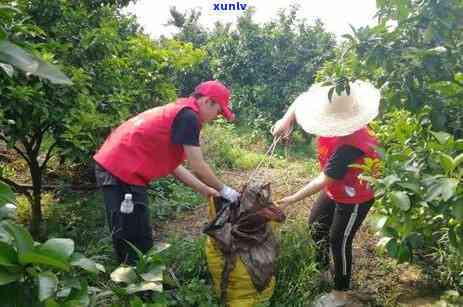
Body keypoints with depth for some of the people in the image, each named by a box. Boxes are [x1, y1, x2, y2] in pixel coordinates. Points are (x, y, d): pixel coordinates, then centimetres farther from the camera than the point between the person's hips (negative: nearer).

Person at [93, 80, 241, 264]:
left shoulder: (176, 111, 18)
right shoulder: (188, 116, -12)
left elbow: (173, 165, 18)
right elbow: (197, 167, -12)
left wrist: (205, 190, 19)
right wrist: (223, 190, 3)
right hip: (122, 171, -10)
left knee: (126, 239, 20)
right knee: (138, 243, -1)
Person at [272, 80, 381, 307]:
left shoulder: (349, 146, -40)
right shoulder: (338, 123, -17)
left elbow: (324, 180, -32)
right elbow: (304, 101, -6)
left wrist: (292, 199, -25)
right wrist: (287, 119, -23)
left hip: (355, 197, -9)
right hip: (335, 190, 9)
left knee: (338, 241, 4)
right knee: (316, 223, 23)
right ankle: (321, 268, 48)